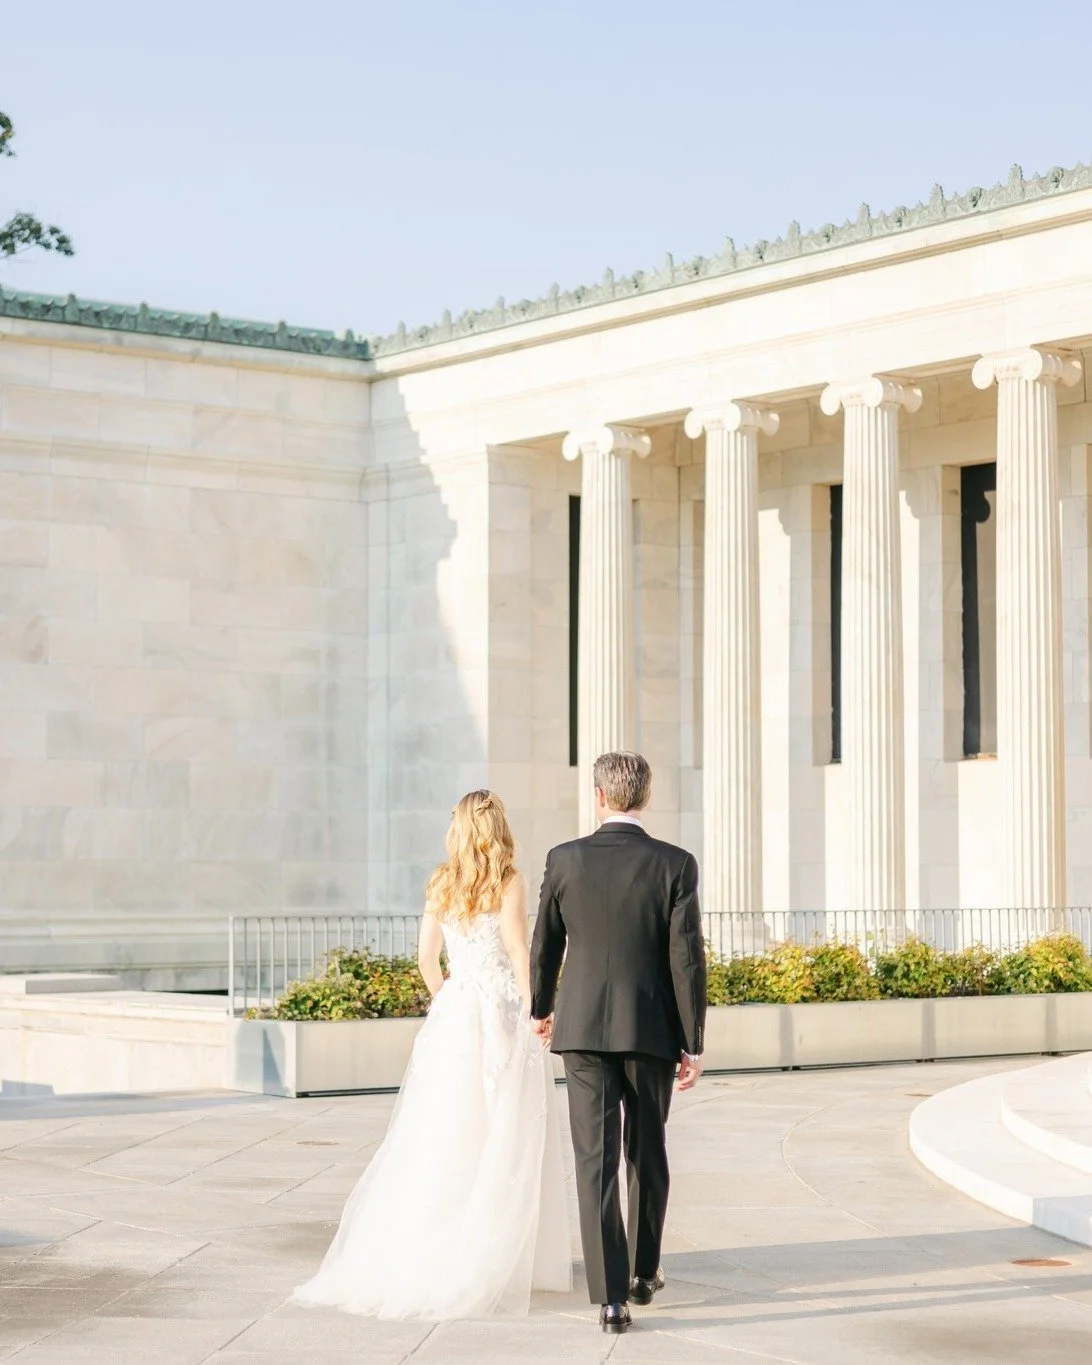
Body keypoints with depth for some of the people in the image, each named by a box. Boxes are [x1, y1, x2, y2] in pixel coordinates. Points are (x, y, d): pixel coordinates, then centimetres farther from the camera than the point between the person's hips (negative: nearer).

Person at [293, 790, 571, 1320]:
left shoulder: (440, 884, 7)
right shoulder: (509, 883, -7)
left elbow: (427, 957, 8)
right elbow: (518, 953, -13)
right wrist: (537, 1014, -8)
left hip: (452, 1016, 4)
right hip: (502, 1014, -4)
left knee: (443, 1137, 8)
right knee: (504, 1141, 3)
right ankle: (491, 1257, 3)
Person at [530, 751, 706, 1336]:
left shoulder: (565, 860, -2)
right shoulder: (675, 864, -6)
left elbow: (544, 947, 7)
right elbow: (686, 959, -8)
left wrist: (540, 1009, 25)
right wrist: (692, 1044, -2)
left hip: (583, 1028, 0)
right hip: (652, 1030, 0)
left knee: (595, 1159, -1)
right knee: (647, 1153, 18)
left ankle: (611, 1295, -8)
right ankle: (644, 1271, 32)